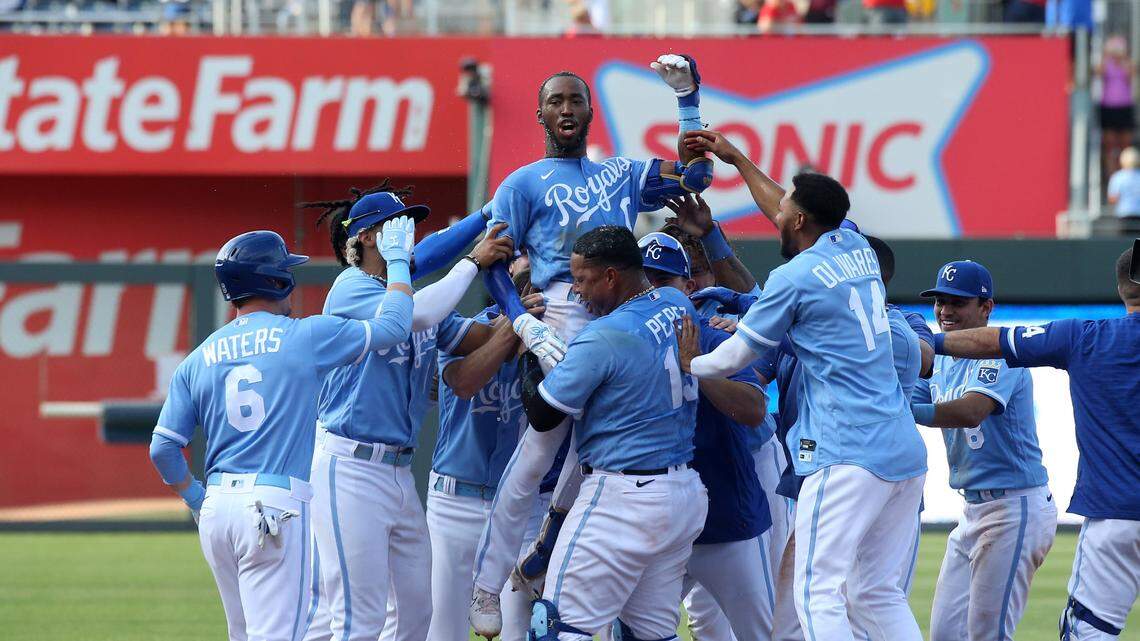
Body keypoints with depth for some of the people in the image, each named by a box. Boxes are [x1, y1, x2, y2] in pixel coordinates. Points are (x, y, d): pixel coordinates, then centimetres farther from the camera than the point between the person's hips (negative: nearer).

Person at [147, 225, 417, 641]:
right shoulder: (304, 336, -2)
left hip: (216, 511, 6)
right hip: (276, 506, -6)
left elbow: (163, 449, 5)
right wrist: (398, 260, 23)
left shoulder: (199, 359, 9)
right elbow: (393, 325, 8)